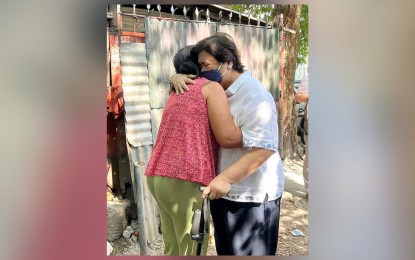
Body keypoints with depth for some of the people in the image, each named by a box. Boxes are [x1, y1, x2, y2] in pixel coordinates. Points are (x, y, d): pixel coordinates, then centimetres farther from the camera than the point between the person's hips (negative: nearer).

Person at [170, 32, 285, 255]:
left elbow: (263, 149, -28)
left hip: (251, 195, -9)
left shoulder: (253, 96, -21)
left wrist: (226, 178, -30)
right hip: (224, 190, 9)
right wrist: (178, 78, -5)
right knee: (225, 249, 22)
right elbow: (188, 85, 20)